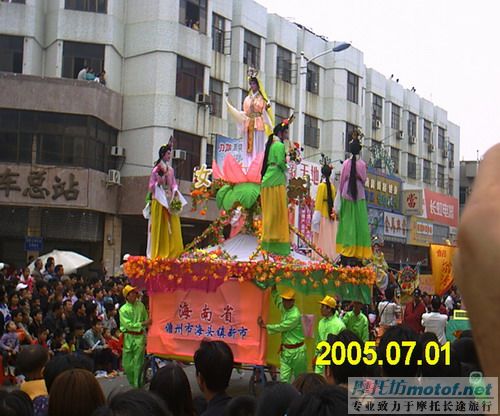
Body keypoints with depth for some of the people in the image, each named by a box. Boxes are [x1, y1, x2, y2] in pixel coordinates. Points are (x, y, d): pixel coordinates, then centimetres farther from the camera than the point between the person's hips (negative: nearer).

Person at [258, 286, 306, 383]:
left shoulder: (295, 315, -21)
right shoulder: (284, 308, 4)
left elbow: (281, 327, -19)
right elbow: (276, 298, 24)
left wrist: (264, 326, -13)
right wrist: (273, 288, 12)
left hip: (296, 350, -7)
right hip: (285, 350, 7)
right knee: (283, 379, -1)